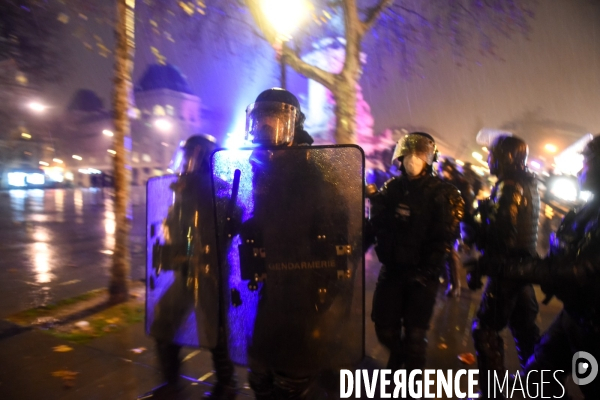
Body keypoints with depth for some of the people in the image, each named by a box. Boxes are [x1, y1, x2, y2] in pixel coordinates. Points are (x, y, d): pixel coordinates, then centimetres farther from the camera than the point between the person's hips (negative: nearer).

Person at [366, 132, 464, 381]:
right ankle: (397, 356, 45)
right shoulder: (390, 189, 5)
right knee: (384, 327, 12)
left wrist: (426, 272, -17)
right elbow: (374, 226, 3)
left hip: (422, 274, -3)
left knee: (415, 333, 5)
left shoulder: (442, 194, -5)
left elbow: (443, 239, -12)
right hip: (391, 269, 3)